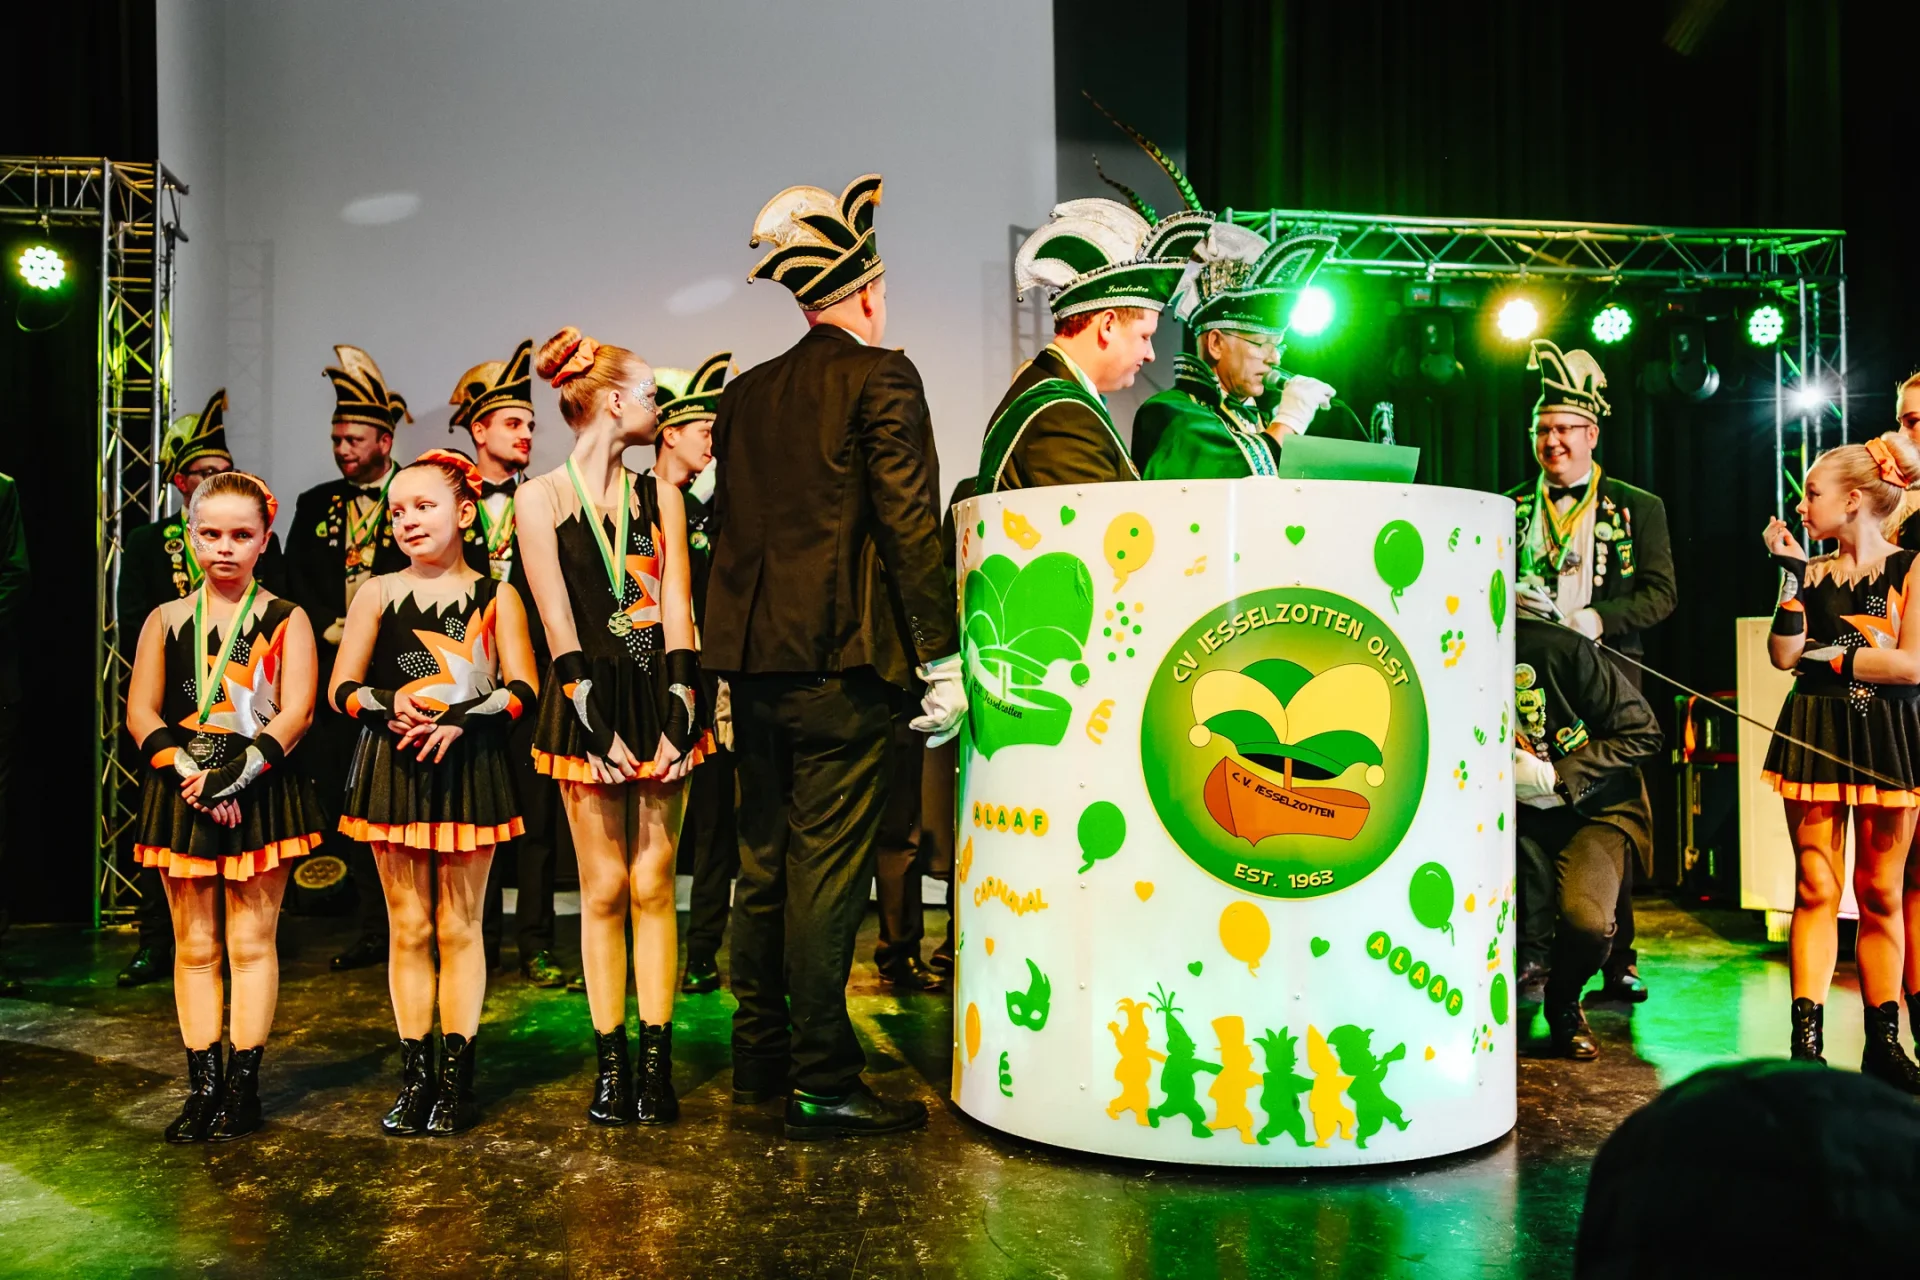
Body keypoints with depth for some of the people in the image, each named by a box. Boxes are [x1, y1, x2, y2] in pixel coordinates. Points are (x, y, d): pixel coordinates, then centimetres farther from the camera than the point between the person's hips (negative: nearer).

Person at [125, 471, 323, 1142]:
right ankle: (203, 1085, 14)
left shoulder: (286, 620, 0)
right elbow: (141, 714, 2)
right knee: (194, 945, 7)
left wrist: (235, 776, -17)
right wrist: (190, 777, -12)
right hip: (182, 794, 3)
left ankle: (244, 1084, 10)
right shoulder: (165, 620, 8)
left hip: (261, 794, -3)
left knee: (251, 941, 3)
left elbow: (295, 714, -8)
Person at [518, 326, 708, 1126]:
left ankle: (657, 1062, 9)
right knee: (604, 888, 2)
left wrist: (677, 718, -8)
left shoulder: (659, 496, 11)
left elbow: (676, 611, 3)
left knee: (653, 885, 3)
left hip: (660, 699, 2)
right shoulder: (541, 497, 2)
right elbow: (560, 625, -5)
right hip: (588, 706, -2)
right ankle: (611, 1065, 12)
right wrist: (602, 731, -13)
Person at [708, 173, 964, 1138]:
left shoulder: (746, 393, 14)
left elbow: (726, 524, 16)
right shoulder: (879, 376, -5)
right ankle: (820, 1084, 3)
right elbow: (909, 522, -13)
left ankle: (759, 1058, 25)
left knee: (765, 859, 14)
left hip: (753, 658, 7)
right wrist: (942, 657, -10)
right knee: (827, 866, -3)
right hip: (841, 658, -7)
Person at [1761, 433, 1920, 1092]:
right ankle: (1806, 1043, 0)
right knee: (1816, 889, 0)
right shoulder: (1816, 571, 9)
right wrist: (1791, 575, -5)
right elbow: (1784, 655, -2)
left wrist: (1832, 658, -7)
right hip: (1815, 736, 2)